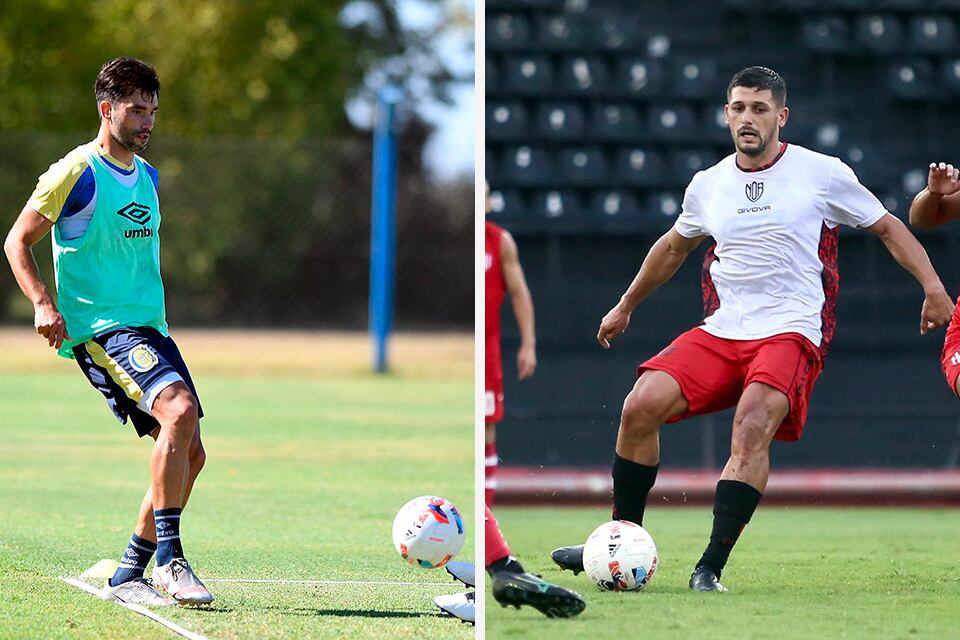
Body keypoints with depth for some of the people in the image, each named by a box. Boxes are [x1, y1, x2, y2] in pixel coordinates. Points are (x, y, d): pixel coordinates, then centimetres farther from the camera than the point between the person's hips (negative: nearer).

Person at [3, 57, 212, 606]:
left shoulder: (147, 176, 17)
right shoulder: (76, 172, -6)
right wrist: (44, 303, -14)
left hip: (149, 328, 8)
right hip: (99, 327, -8)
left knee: (189, 455, 1)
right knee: (179, 410, -29)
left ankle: (128, 577, 11)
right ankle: (168, 559, -24)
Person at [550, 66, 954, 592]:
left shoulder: (822, 173, 0)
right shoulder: (708, 185, 12)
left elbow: (888, 227, 10)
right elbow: (673, 247, 30)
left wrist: (932, 285, -3)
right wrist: (625, 307, 38)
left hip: (790, 332, -4)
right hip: (720, 331, 4)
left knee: (752, 426, -31)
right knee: (641, 405, -16)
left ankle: (711, 568, -32)